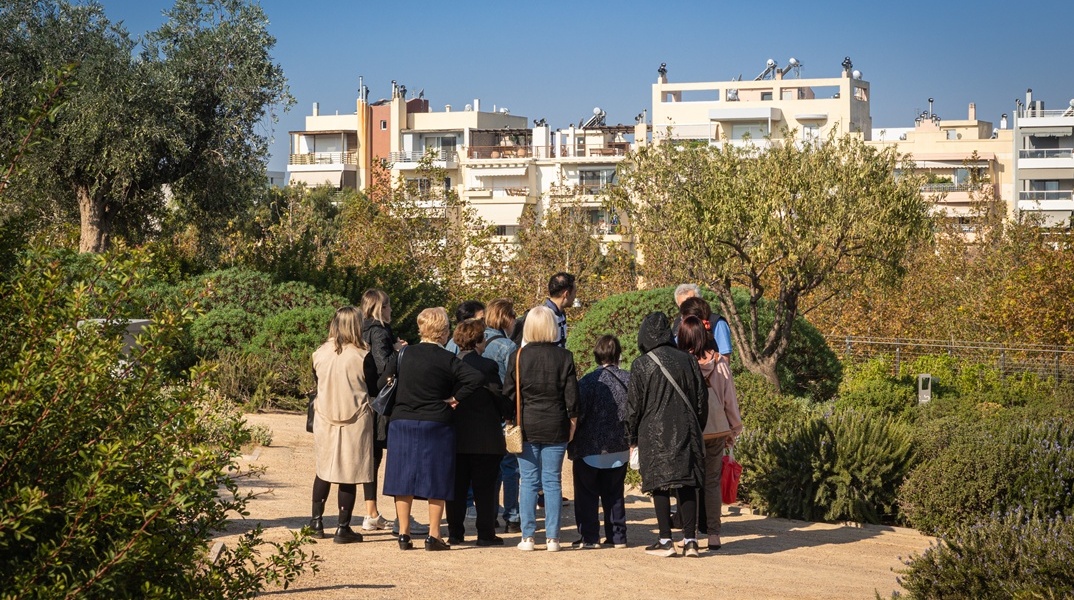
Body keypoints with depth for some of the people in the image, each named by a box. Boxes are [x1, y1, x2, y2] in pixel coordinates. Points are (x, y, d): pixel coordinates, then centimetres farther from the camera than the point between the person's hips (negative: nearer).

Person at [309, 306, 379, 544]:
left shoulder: (320, 354, -3)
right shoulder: (361, 356, -13)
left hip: (325, 418, 4)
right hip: (355, 421, -4)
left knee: (323, 470, 18)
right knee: (349, 474, 3)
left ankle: (317, 522, 23)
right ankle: (343, 528, 6)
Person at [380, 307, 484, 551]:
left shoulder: (404, 354, 0)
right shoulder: (447, 360, -8)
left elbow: (383, 382, 0)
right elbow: (476, 378, -19)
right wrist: (455, 399, -8)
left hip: (402, 423, 3)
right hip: (436, 426, -3)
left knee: (403, 480, 9)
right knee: (436, 483, 5)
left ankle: (404, 535, 11)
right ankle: (433, 536, 5)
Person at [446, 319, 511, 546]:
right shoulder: (487, 366, -12)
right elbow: (501, 398, -5)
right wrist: (511, 414, 12)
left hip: (455, 436, 4)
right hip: (485, 437, -4)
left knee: (456, 487, 10)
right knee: (484, 487, 3)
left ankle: (455, 532, 13)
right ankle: (485, 533, 5)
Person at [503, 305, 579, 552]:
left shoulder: (518, 356, -3)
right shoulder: (564, 356, -4)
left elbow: (508, 393, 0)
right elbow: (572, 394, -1)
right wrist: (572, 420, 11)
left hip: (526, 427, 0)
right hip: (555, 427, 0)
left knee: (529, 482, 5)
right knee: (552, 482, 4)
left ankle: (527, 537, 4)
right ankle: (552, 538, 4)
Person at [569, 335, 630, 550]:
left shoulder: (588, 382, -15)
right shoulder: (629, 380, -3)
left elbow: (578, 414, -15)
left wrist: (571, 442, -1)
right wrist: (629, 437, 16)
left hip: (590, 450, -4)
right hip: (619, 449, 4)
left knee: (586, 495, 6)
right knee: (614, 495, 14)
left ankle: (589, 536, 4)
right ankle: (617, 536, 15)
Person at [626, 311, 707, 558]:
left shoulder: (641, 365, -5)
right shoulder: (688, 361, 5)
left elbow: (634, 406, -3)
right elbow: (701, 402, 10)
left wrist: (632, 438, 7)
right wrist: (696, 431, 20)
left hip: (654, 435, -3)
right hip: (686, 433, 3)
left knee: (660, 487, 1)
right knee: (687, 486, 7)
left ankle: (665, 541, 0)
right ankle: (690, 540, 5)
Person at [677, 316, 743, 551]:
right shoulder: (720, 362, -2)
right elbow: (730, 397, 6)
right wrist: (734, 429, 18)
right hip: (717, 430, 3)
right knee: (712, 483, 11)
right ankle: (713, 535, 9)